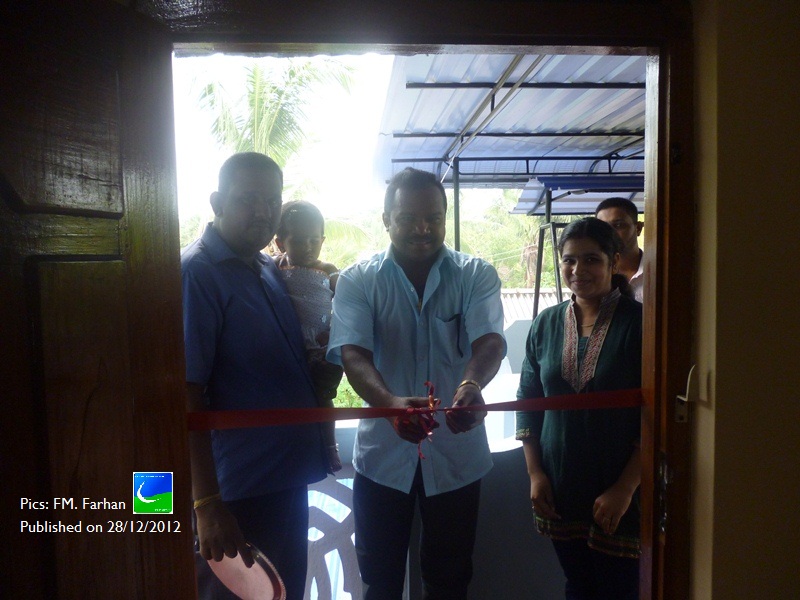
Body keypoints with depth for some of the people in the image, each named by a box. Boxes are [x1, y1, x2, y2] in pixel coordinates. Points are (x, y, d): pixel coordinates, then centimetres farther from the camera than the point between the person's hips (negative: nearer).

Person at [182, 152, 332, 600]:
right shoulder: (196, 273, -16)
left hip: (289, 479, 8)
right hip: (238, 492, -8)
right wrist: (207, 504, -22)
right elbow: (187, 394, -20)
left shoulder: (271, 270, 8)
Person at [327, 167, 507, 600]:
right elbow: (353, 354, -18)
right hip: (382, 453, 0)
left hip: (457, 453, 1)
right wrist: (390, 403, -38)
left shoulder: (476, 276, -3)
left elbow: (489, 340, -18)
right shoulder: (357, 281, -5)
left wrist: (472, 384, -41)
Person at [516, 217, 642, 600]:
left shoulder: (637, 323, -10)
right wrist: (535, 473, 2)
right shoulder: (546, 324, 2)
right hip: (559, 490, 4)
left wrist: (625, 488, -14)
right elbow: (528, 402, 8)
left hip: (619, 493, -3)